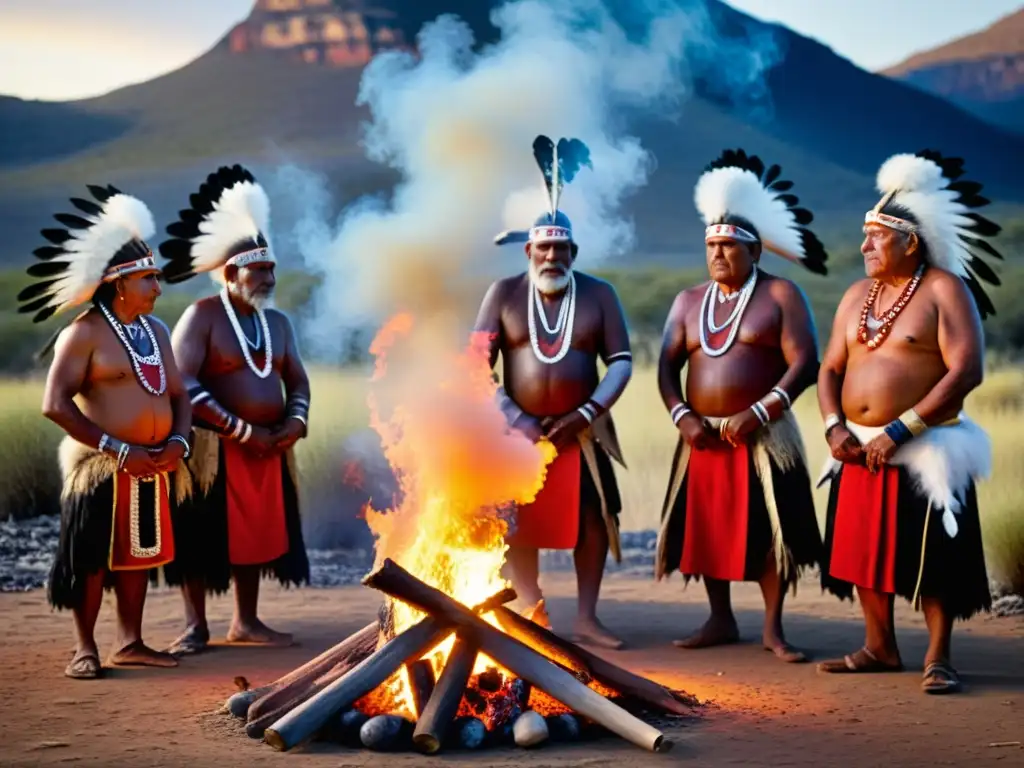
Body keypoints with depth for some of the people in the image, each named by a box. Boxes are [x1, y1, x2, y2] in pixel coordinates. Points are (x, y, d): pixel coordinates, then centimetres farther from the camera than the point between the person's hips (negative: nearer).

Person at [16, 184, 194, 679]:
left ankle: (130, 644, 22)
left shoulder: (156, 331, 12)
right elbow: (55, 405, -17)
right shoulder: (84, 333, -10)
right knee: (92, 558, 0)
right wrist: (119, 450, -19)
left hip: (154, 466, 7)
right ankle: (85, 650, 10)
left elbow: (178, 395, 15)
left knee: (139, 552, 12)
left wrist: (178, 441, -6)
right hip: (102, 468, -7)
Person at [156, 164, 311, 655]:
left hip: (269, 448, 6)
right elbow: (183, 384, -18)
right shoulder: (201, 317, -9)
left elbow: (297, 381, 17)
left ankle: (246, 622, 22)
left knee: (258, 533, 11)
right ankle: (195, 626, 7)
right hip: (214, 448, -6)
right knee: (203, 536, -2)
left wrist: (295, 421, -6)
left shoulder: (277, 322, 12)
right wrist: (242, 431, -18)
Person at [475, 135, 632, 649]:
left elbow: (621, 361, -1)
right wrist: (513, 418, -15)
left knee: (594, 519, 1)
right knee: (517, 525, 0)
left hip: (580, 433, 0)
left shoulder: (599, 295, 1)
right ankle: (534, 619, 10)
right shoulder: (504, 294, 0)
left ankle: (587, 619, 11)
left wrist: (588, 413, -15)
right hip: (519, 432, 0)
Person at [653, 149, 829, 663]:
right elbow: (666, 366, 8)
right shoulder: (689, 301, 12)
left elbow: (803, 363, -12)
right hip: (702, 437, 5)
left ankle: (773, 629, 5)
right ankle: (720, 621, 20)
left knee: (768, 529, -4)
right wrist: (682, 417, -8)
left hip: (763, 437, -5)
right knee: (706, 528, 7)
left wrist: (758, 413, -19)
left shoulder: (781, 295, -2)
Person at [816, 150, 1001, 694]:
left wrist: (900, 430, -20)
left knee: (931, 557, -3)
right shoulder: (857, 296, 13)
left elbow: (966, 370, -17)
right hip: (859, 451, 7)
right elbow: (830, 368, 15)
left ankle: (937, 658, 6)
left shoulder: (945, 290, -8)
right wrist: (834, 427, -4)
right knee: (862, 548, 10)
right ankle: (879, 648, 23)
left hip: (925, 452, -7)